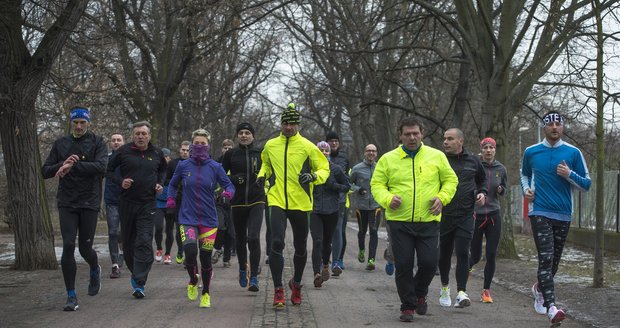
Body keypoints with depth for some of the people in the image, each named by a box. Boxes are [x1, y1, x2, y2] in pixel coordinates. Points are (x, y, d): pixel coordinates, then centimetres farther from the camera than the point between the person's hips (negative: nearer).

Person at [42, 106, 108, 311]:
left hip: (89, 202, -2)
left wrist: (73, 165, -24)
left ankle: (95, 270, 41)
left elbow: (101, 166, -17)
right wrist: (62, 165, -13)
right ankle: (71, 296, 0)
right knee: (68, 246, -8)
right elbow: (46, 171, 6)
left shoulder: (97, 143, 0)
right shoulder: (60, 144, 9)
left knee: (85, 248, 5)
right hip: (66, 203, 2)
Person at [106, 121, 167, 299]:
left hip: (147, 204, 0)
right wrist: (120, 181, -12)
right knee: (128, 242, 10)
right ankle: (136, 273, 31)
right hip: (127, 203, 1)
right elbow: (108, 169, 5)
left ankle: (139, 283, -12)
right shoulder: (124, 151, -2)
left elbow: (163, 169, 24)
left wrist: (160, 183, 5)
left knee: (144, 243, -11)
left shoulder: (156, 153, 4)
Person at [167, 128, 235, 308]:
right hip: (187, 218, 0)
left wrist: (228, 193, -17)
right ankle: (193, 281, 10)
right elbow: (173, 184, 18)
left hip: (209, 219, 0)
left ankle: (205, 293, 27)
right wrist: (171, 198, 2)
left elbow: (229, 185, 4)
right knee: (190, 251, -22)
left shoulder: (215, 167, 0)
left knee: (206, 258, 4)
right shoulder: (183, 166, 2)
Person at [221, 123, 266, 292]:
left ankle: (254, 277, -12)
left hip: (257, 201, -2)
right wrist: (234, 179, -9)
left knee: (254, 237, -17)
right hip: (238, 202, 2)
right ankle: (242, 268, 39)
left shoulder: (261, 152, 2)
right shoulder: (231, 154, 3)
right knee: (240, 239, 14)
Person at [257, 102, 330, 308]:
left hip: (300, 203, 0)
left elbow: (324, 169, 1)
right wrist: (262, 175, 5)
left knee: (300, 247, 12)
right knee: (277, 243, -15)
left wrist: (313, 176, -20)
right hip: (277, 201, 0)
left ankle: (296, 283, 36)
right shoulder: (270, 145, 5)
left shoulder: (307, 146, -3)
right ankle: (278, 290, -7)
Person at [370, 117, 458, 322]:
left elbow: (450, 180, 13)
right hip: (399, 222, 0)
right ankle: (407, 306, 16)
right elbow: (376, 184, 6)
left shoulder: (436, 156, 7)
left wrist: (442, 198, -4)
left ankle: (419, 293, 27)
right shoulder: (388, 159, 5)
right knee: (403, 265, 0)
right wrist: (387, 199, -13)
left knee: (429, 263, -4)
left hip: (428, 222, 0)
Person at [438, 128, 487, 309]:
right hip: (443, 215, 0)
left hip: (465, 215, 0)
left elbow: (482, 179, 23)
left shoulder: (473, 160, 6)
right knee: (444, 253, 11)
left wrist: (482, 192, 5)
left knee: (462, 253, -11)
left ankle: (461, 292, -10)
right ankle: (445, 288, 32)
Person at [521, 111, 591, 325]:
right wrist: (526, 189, 4)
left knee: (554, 259, 13)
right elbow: (525, 174, 23)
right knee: (546, 257, -16)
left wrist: (570, 175, -14)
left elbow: (586, 184, 4)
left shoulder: (573, 153, 1)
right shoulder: (531, 152, 4)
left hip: (563, 215, 2)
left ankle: (539, 288, 42)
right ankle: (551, 307, -22)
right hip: (540, 212, -2)